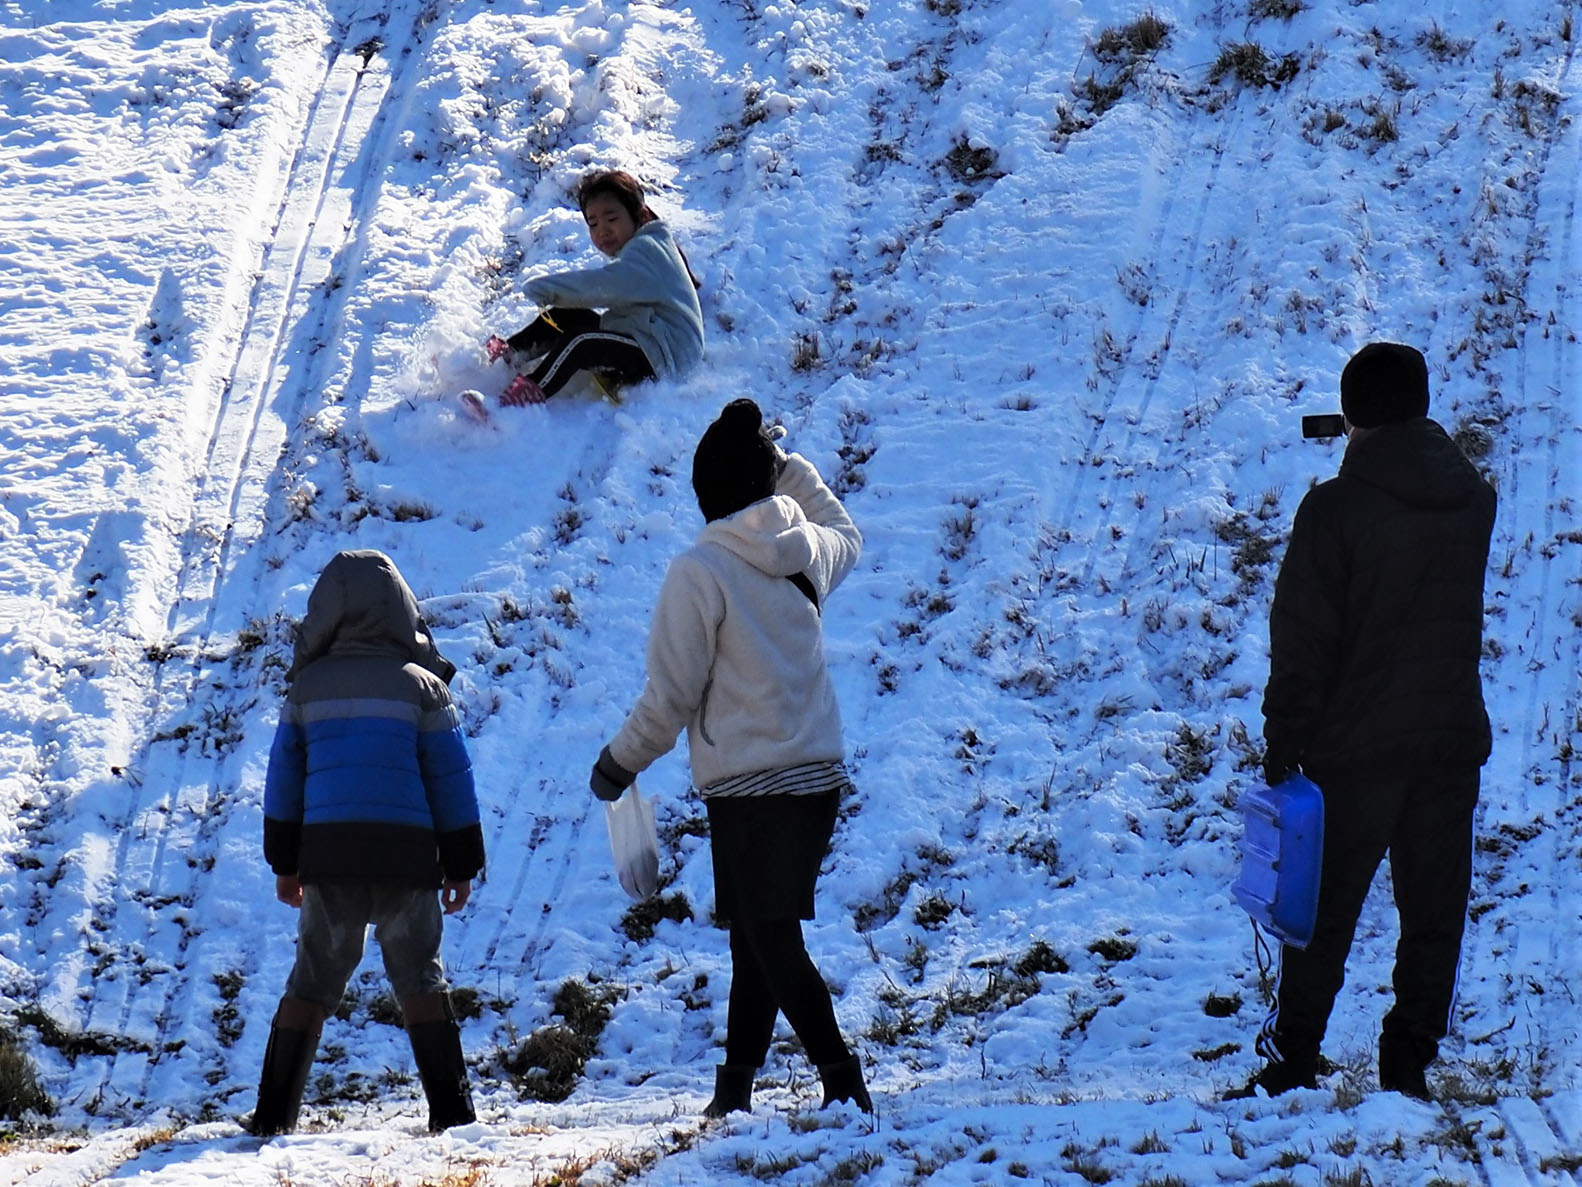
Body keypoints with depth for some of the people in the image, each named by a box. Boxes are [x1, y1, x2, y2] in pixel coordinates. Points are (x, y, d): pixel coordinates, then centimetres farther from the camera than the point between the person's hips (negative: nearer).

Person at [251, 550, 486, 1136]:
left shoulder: (308, 687, 5)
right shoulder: (421, 686, 0)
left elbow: (284, 775, 9)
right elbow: (450, 779, 2)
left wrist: (284, 862, 18)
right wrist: (461, 864, 9)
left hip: (326, 853, 1)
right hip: (406, 852, -1)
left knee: (313, 979, 11)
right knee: (420, 977, 9)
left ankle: (273, 1113, 5)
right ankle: (451, 1107, 0)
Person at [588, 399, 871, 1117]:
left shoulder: (700, 571, -14)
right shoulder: (809, 553, 4)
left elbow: (671, 696, -11)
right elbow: (846, 535, 32)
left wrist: (620, 762, 4)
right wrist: (792, 469, 31)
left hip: (747, 784, -7)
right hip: (819, 774, 7)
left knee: (769, 938, -4)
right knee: (758, 936, 14)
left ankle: (842, 1081, -13)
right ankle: (734, 1086, 19)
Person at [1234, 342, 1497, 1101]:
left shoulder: (1334, 509, -13)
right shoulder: (1474, 498, 1)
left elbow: (1301, 641, -12)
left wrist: (1282, 747, -5)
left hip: (1354, 750, -3)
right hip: (1454, 739, 4)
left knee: (1323, 915, 6)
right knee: (1436, 910, 10)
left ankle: (1291, 1067, 10)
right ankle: (1410, 1065, 13)